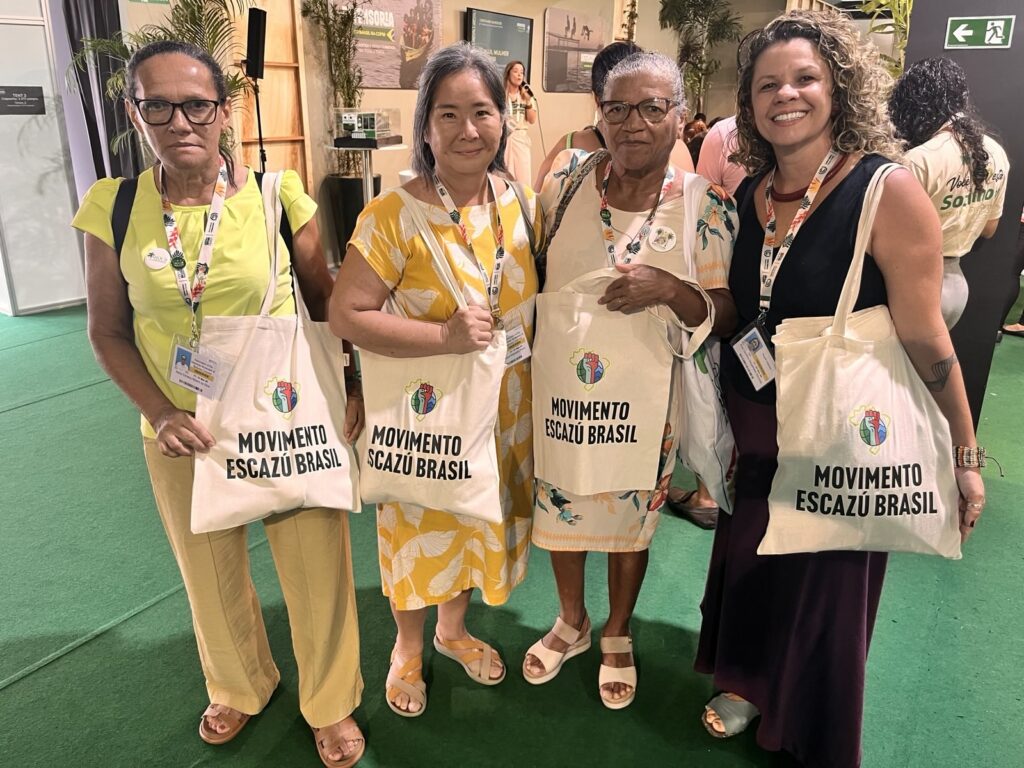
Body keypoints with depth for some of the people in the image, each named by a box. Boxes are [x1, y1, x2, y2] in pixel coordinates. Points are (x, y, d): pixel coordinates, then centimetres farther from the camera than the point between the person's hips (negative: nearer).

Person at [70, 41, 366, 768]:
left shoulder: (278, 194, -9)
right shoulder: (114, 207, -6)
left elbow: (325, 299, 1)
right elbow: (108, 331, 0)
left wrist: (353, 386, -5)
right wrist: (159, 412, -12)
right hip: (185, 434, 2)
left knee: (317, 568, 9)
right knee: (212, 575, 21)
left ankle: (331, 702, 38)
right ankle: (239, 687, 52)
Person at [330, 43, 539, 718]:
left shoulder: (522, 206, -1)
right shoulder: (394, 215, -18)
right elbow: (346, 314, -20)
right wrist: (444, 338, -28)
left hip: (503, 413, 5)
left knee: (481, 522, 22)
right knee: (422, 530, 14)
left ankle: (454, 627, 51)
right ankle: (408, 649, 44)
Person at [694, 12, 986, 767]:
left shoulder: (889, 191, -18)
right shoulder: (746, 194, 0)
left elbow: (927, 342, -15)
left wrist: (963, 458, -10)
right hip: (752, 423, 5)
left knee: (826, 582, 14)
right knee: (747, 560, 21)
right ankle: (748, 683, 50)